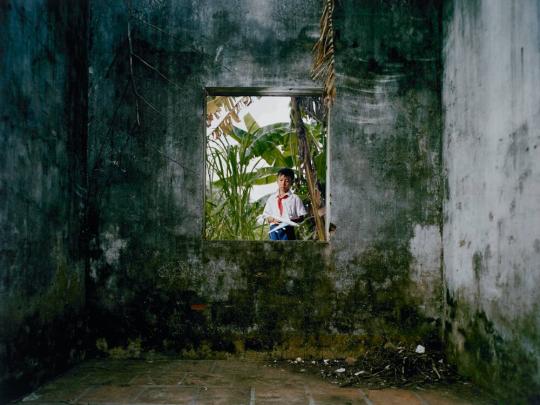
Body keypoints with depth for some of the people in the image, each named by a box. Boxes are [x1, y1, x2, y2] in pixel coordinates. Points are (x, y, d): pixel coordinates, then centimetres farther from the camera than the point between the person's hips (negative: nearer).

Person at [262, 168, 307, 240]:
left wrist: (293, 220, -18)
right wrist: (273, 219, -9)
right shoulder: (271, 198, 12)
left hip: (288, 229, -3)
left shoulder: (295, 198, 2)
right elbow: (266, 215, 12)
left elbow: (302, 217, 1)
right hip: (274, 229, 3)